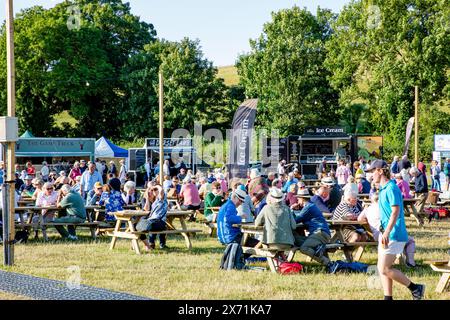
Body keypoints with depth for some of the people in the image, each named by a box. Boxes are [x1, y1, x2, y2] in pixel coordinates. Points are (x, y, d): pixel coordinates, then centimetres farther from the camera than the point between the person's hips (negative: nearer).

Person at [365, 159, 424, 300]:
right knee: (382, 268, 9)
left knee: (385, 269, -12)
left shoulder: (391, 188, -15)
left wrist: (386, 233, -29)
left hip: (394, 236, -10)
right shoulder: (384, 189, 16)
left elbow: (395, 212, -23)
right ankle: (388, 297, 13)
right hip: (386, 235, 10)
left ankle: (415, 288, 0)